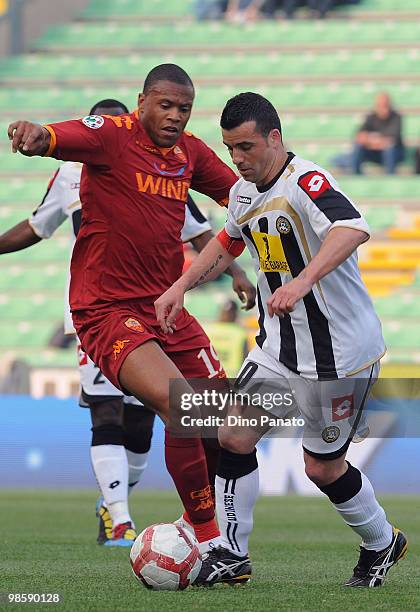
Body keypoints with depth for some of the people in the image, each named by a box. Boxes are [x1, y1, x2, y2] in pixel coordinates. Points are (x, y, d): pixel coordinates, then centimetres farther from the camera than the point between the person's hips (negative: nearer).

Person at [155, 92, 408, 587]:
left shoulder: (304, 183, -24)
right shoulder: (242, 193, 4)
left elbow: (353, 229, -44)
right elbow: (228, 241, 27)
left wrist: (303, 281, -57)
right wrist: (182, 285, 15)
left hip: (338, 354, -8)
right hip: (279, 346, 8)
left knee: (322, 467, 3)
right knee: (233, 437, -2)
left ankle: (382, 543, 29)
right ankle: (231, 555, 9)